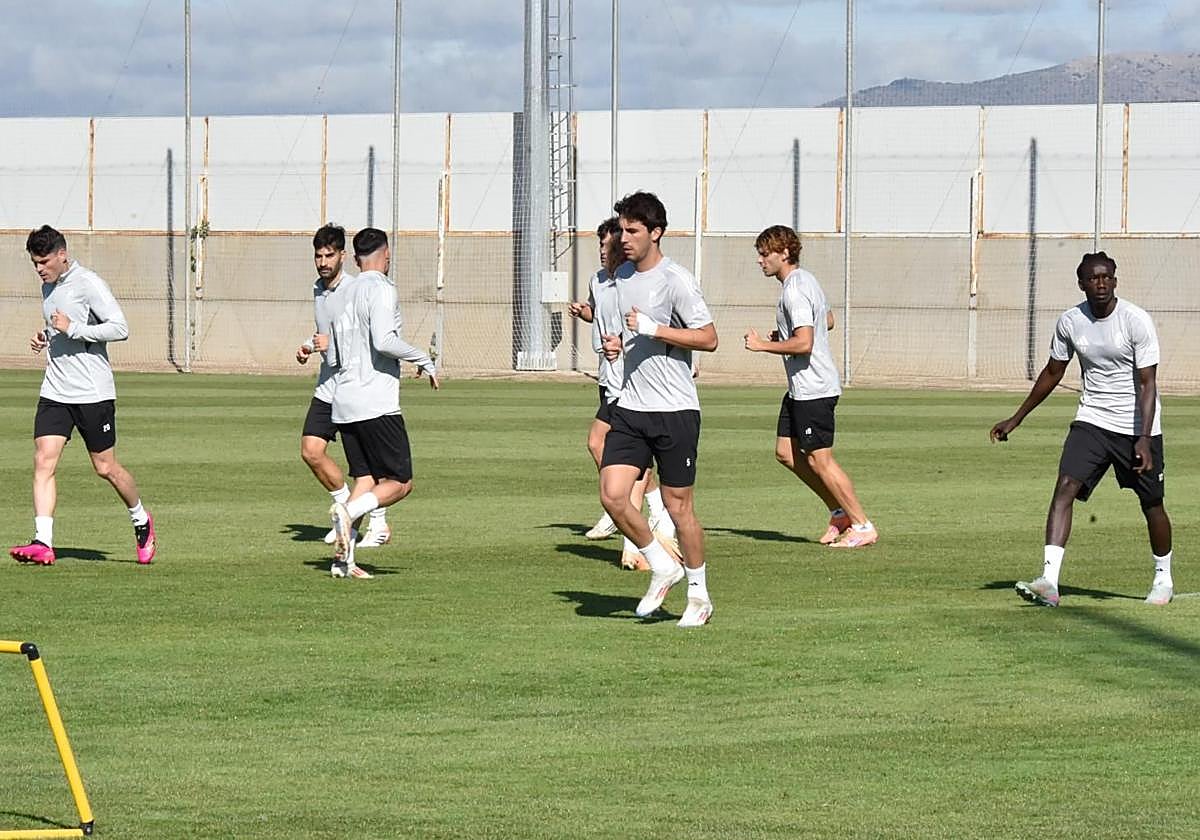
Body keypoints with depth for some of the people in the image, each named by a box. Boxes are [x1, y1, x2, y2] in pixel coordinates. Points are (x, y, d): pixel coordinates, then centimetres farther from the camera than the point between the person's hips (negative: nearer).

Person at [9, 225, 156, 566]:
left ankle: (141, 521, 28)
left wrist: (72, 328, -21)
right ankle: (42, 543, -15)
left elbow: (120, 328, -18)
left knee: (106, 468, 2)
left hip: (93, 393, -7)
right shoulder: (48, 286, 13)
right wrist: (46, 336, 9)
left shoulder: (88, 284, -12)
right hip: (55, 393, 7)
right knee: (43, 461, -10)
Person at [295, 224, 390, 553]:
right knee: (311, 451, -3)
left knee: (361, 466, -4)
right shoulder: (318, 289, 10)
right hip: (326, 387, 7)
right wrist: (309, 347, 10)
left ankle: (379, 524, 13)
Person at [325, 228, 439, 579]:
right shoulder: (380, 288, -7)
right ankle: (348, 511, -25)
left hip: (343, 405, 8)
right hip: (377, 405, -8)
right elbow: (384, 340, -21)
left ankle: (343, 558, -4)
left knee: (367, 479, 10)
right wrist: (425, 361, -9)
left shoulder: (339, 297, 17)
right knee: (400, 483, -1)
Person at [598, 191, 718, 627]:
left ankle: (698, 594, 17)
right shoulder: (622, 277, 12)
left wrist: (653, 329, -19)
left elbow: (708, 338, -13)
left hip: (675, 410, -6)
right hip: (629, 407, 6)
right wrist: (615, 344, 6)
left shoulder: (676, 280, -11)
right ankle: (662, 568, 12)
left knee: (678, 506, 1)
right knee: (612, 494, -8)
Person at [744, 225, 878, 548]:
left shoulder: (795, 290, -19)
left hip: (813, 389, -11)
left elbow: (804, 343, -27)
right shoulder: (805, 280, 13)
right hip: (801, 388, 11)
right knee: (785, 453, 13)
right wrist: (783, 335, 18)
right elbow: (828, 321, 28)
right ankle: (841, 513, 18)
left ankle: (863, 526, 2)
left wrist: (763, 345, -16)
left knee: (820, 460, -5)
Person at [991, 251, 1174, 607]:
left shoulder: (1136, 321, -15)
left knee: (1151, 504, 7)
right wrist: (1016, 418, 16)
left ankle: (1163, 579, 33)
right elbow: (1053, 373, 13)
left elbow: (1147, 383, -17)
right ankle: (1049, 582, -25)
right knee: (1065, 487, -17)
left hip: (1137, 426, -3)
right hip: (1091, 421, 3)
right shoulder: (1070, 322, -3)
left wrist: (1144, 439, -27)